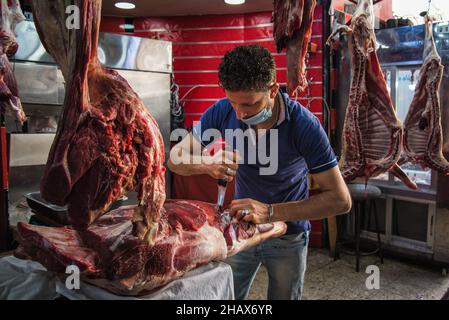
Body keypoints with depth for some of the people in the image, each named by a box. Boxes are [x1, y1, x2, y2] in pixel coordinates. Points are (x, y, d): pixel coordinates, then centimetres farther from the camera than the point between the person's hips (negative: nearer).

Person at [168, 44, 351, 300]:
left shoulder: (304, 124, -27)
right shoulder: (223, 111, -17)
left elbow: (341, 200, -26)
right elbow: (176, 159, -9)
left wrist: (270, 212, -36)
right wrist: (208, 164, -33)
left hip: (288, 235, -2)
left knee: (284, 296, 18)